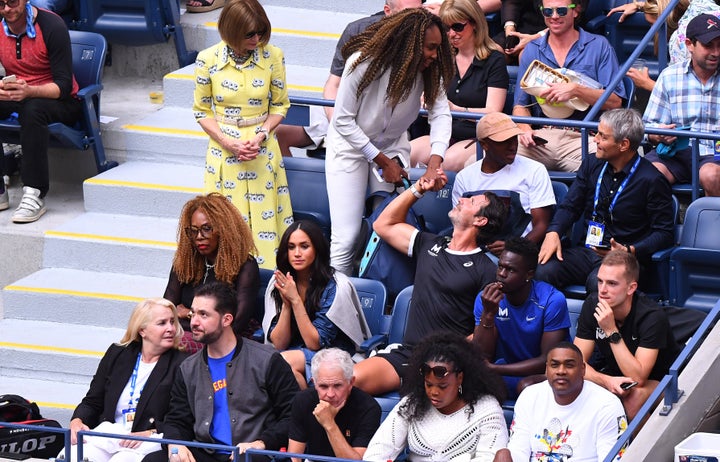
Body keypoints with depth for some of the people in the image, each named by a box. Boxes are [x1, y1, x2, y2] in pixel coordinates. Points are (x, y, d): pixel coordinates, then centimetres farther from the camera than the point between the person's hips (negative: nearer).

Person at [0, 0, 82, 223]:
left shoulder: (51, 25, -16)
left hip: (59, 102, -5)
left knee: (33, 109, -38)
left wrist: (29, 91, -37)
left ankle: (34, 195, -35)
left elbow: (63, 86, -19)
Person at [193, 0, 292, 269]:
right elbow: (202, 110, 1)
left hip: (263, 153, 1)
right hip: (223, 152, -1)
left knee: (263, 219, 2)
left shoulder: (272, 57, -6)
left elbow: (279, 105, 5)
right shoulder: (208, 60, -9)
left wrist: (261, 136, -11)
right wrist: (230, 143, -11)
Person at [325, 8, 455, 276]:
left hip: (392, 146, 4)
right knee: (346, 236, -9)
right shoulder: (363, 63, -27)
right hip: (350, 144, -4)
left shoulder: (429, 70, -16)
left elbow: (440, 113, -18)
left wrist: (434, 164, -34)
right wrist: (383, 162, -18)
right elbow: (343, 120, -19)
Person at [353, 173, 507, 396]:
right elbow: (383, 225, 31)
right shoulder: (430, 245, 21)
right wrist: (418, 189, 26)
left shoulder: (485, 270, 3)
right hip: (406, 352, 5)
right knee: (351, 379, -22)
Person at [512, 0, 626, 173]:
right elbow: (521, 105, 17)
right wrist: (526, 130, -5)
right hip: (542, 136, 3)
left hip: (582, 138, -3)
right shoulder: (532, 50, 19)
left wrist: (576, 90, -14)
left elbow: (615, 101, 1)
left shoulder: (598, 46, 10)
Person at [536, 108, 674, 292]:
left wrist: (629, 251, -21)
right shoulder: (592, 164, 11)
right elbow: (570, 206, 15)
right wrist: (553, 233, -6)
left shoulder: (651, 180, -7)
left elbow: (664, 234, -5)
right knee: (543, 272, -25)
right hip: (587, 250, 5)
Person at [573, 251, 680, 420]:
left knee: (633, 400, -38)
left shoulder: (652, 317, -26)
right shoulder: (592, 305, -12)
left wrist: (612, 331, -36)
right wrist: (606, 381, -32)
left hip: (658, 381, -4)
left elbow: (638, 378, -32)